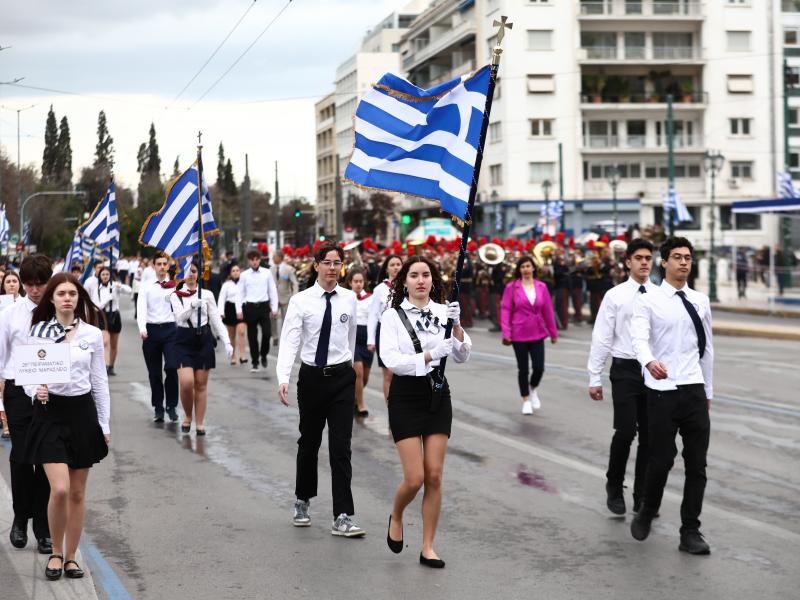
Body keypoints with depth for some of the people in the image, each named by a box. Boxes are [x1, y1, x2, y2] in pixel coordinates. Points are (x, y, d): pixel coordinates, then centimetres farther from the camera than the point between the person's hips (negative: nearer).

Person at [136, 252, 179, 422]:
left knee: (172, 368, -14)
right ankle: (158, 408, 18)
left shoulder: (175, 285, 6)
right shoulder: (146, 286, 5)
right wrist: (142, 328, -22)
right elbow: (141, 308, -6)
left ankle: (171, 405, 2)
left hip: (170, 329, -1)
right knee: (154, 372, 7)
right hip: (151, 330, 1)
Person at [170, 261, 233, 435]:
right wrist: (193, 305, -30)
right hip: (184, 341, -1)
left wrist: (227, 342, -6)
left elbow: (216, 320, 4)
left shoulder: (207, 294, 4)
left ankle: (199, 423, 13)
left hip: (204, 339, 1)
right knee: (186, 382, -13)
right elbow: (179, 318, -13)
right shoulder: (176, 296, 2)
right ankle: (187, 416, 13)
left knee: (201, 384, 5)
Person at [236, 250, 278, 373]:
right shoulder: (244, 275, 3)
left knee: (267, 333, -9)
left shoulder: (267, 273, 3)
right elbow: (240, 293, 4)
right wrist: (239, 310, -4)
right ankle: (255, 362, 15)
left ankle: (263, 355, 18)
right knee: (252, 336, 4)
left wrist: (274, 307, 2)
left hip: (263, 306, 0)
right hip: (250, 307, 0)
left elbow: (272, 291, 6)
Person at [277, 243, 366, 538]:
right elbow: (289, 341, -14)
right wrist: (283, 378, -27)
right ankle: (302, 502, 34)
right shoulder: (300, 301, -6)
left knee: (341, 447, -6)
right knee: (309, 443, 13)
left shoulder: (349, 299, 2)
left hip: (342, 377, 1)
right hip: (312, 377, -1)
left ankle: (343, 517, -7)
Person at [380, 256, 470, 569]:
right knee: (415, 478, -7)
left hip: (438, 395, 3)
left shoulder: (444, 311, 3)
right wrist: (430, 356, -27)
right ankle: (396, 516, 26)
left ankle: (427, 548, 11)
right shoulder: (392, 316, -4)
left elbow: (462, 356, -4)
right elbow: (391, 359, -16)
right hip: (406, 396, -3)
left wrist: (456, 325, -20)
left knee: (434, 476, 1)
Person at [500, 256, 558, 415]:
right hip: (519, 334, -2)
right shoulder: (512, 287, -6)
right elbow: (505, 310, -6)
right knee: (523, 369, 6)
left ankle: (533, 389, 28)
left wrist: (553, 332, 9)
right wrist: (506, 333, -12)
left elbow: (548, 310, 5)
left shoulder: (541, 287, 1)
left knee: (539, 367, -3)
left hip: (537, 333, 2)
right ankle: (526, 400, 22)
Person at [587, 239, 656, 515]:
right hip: (625, 369, -2)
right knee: (625, 432, -9)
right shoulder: (614, 296, -1)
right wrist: (595, 378, -3)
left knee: (649, 435, 7)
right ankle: (614, 487, 15)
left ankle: (643, 497, 19)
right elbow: (601, 338, -1)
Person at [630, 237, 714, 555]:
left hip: (694, 390, 4)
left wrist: (708, 391, 19)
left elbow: (707, 347, 17)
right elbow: (639, 338, -19)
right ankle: (646, 513, 29)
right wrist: (650, 362, -41)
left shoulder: (700, 301, 10)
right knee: (661, 459, 2)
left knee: (697, 465, 2)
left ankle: (690, 532, 11)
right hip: (662, 390, -4)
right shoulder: (648, 301, -3)